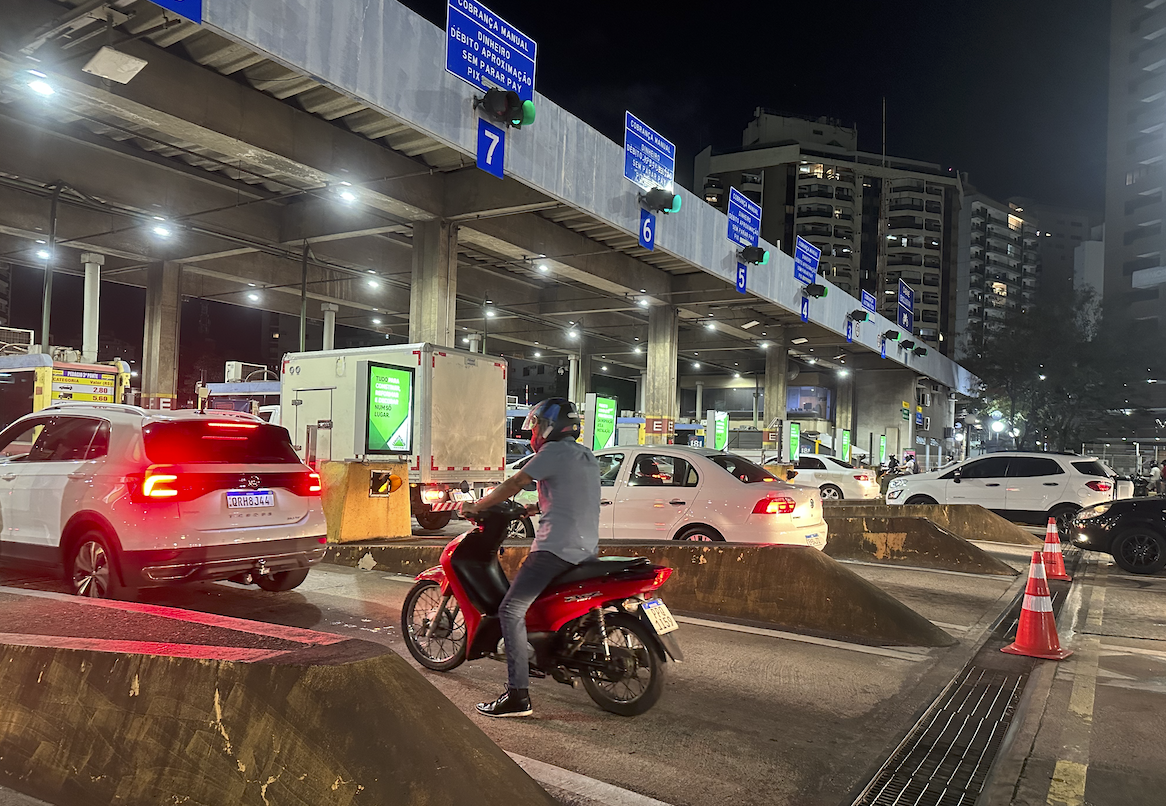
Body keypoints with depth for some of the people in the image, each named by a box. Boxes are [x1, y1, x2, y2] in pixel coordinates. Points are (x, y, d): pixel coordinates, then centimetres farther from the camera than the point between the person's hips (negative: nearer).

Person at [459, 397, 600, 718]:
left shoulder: (554, 452, -6)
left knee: (511, 611, -9)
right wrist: (535, 508, 29)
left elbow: (513, 484, -7)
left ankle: (518, 695, -14)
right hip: (587, 549, 10)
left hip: (556, 547, -9)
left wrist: (475, 507, 3)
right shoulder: (588, 457, 20)